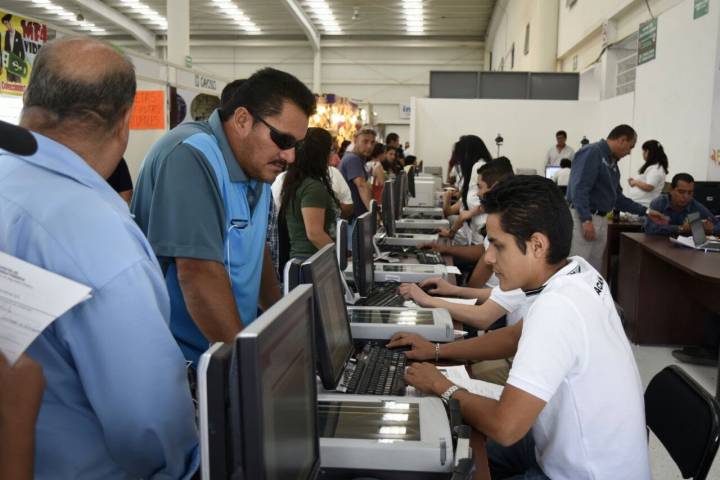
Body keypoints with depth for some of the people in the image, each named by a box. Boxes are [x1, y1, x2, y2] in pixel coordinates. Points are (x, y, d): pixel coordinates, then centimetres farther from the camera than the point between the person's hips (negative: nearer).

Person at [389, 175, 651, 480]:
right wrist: (437, 350, 9)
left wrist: (442, 387, -14)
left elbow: (506, 427, -32)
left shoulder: (557, 308, -33)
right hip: (584, 449, 8)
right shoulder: (578, 275, -4)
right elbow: (517, 336, 12)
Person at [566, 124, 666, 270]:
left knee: (594, 269, 11)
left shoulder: (612, 163, 17)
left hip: (601, 220, 9)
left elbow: (617, 197, 24)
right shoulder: (592, 153, -11)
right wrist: (586, 219, -27)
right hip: (582, 218, -9)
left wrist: (645, 211, 22)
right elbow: (579, 188, -21)